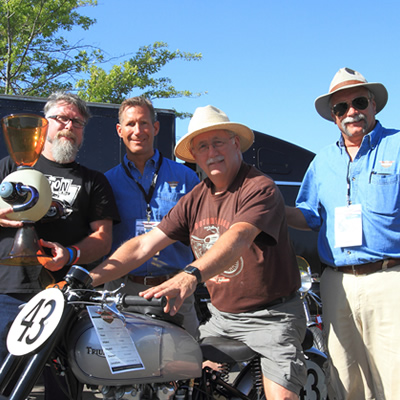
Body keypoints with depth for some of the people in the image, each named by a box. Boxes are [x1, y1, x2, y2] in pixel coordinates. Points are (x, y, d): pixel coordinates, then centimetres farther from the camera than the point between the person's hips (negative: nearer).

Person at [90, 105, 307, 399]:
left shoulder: (260, 187, -14)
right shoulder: (195, 200, 7)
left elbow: (239, 237, -32)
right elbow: (145, 245, 3)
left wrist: (191, 275, -48)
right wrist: (89, 278, -9)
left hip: (272, 317, -6)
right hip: (220, 317, 6)